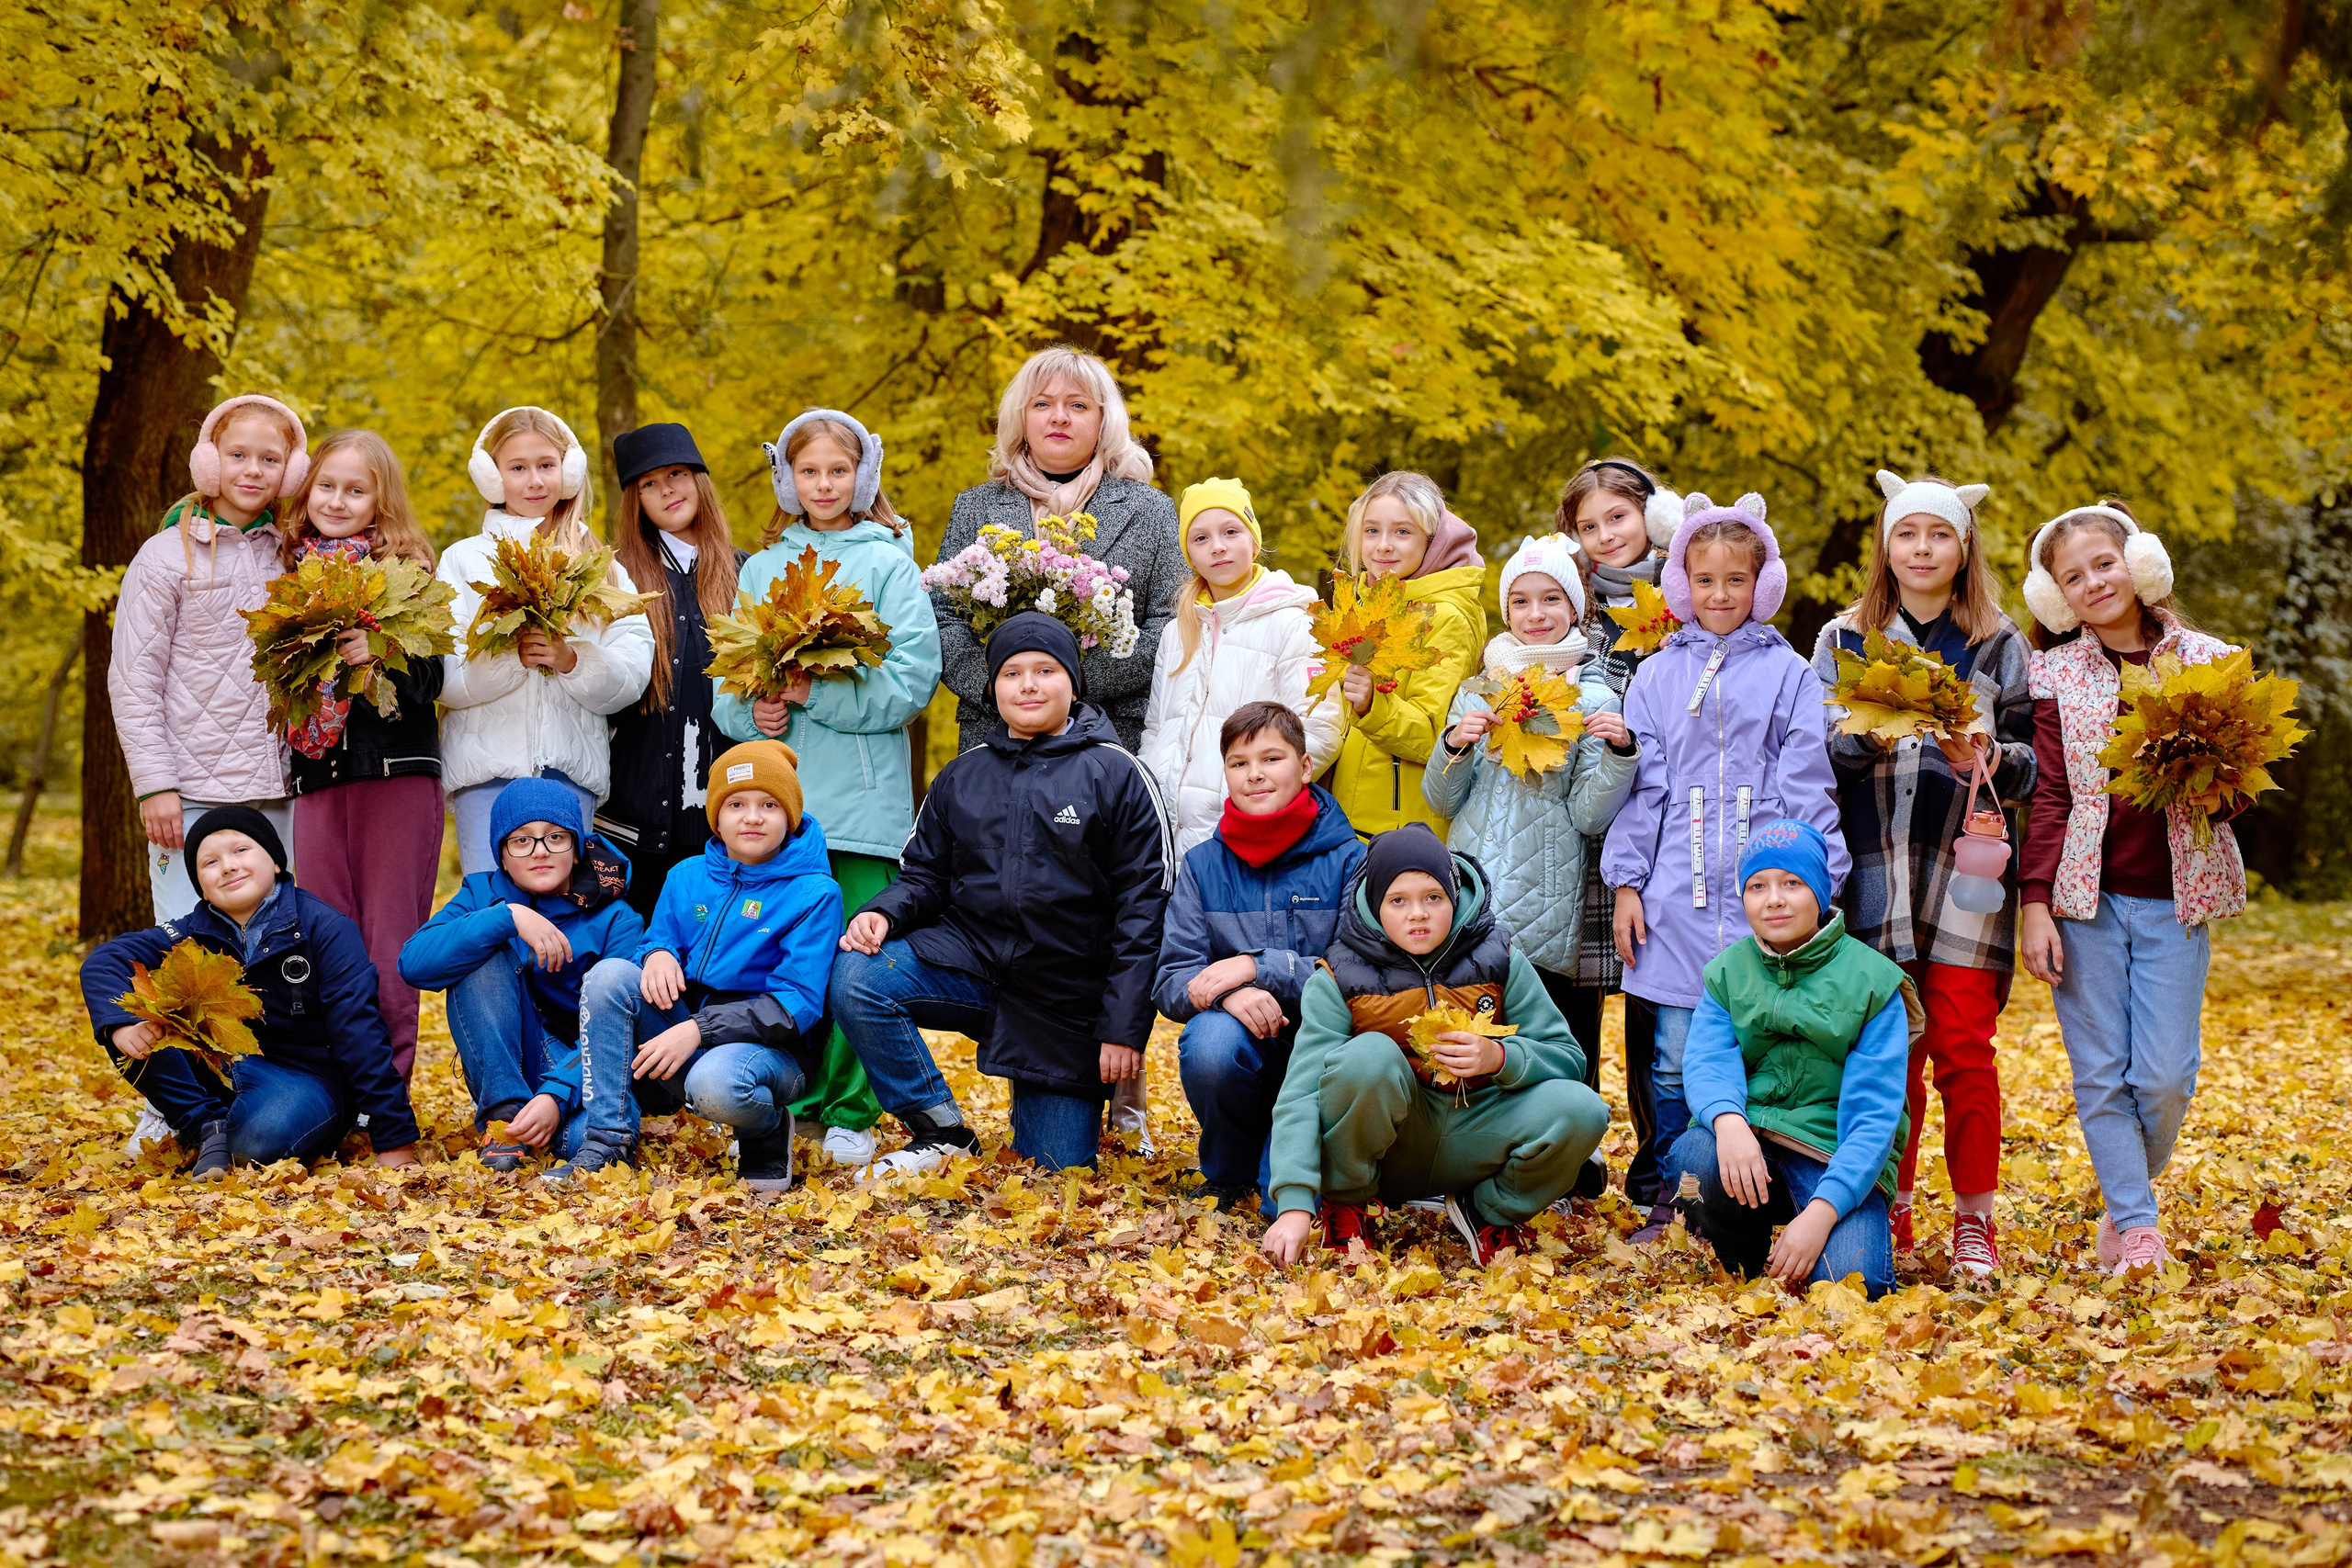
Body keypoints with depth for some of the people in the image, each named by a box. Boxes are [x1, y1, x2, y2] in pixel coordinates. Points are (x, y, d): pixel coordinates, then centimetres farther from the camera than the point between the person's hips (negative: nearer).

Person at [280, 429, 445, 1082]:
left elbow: (432, 674, -6)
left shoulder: (405, 569, 1)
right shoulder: (291, 569, 14)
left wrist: (383, 654, -25)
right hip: (316, 777, 4)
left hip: (396, 773, -4)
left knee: (389, 943, -4)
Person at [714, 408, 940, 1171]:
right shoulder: (760, 570, 15)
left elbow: (913, 678, -6)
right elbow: (730, 680, 15)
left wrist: (817, 694, -14)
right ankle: (792, 1101, 14)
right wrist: (754, 710, -7)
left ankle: (852, 1112, 4)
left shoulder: (889, 564, 3)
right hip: (778, 793, 3)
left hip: (864, 797, -3)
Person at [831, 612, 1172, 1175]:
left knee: (1056, 1172, -3)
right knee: (856, 978, -24)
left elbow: (1144, 908, -6)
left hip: (1067, 998, -3)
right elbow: (925, 875, 13)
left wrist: (1124, 1028, -12)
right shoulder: (962, 777, 10)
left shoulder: (1116, 775, -3)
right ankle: (942, 1132, -9)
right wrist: (883, 913, -13)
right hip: (968, 956, 3)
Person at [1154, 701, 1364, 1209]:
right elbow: (1172, 983, -2)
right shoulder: (1203, 864, 3)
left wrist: (1257, 967, -21)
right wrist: (1227, 992, -25)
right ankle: (1227, 1176, -6)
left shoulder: (1348, 860, -3)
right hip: (1242, 1051, 2)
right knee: (1210, 1042, -34)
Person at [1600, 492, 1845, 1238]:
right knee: (1675, 1059, 3)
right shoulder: (1657, 677, 11)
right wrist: (1626, 882, 4)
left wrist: (1813, 886, -3)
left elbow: (1808, 783, 3)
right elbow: (1640, 785, 11)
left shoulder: (1788, 672, 6)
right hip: (1677, 893, 1)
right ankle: (1670, 1196, 13)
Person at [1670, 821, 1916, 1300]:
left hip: (1837, 1157, -3)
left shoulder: (1873, 981, -1)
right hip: (1746, 1139, 3)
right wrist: (1728, 1121, -34)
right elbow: (1707, 1060, -8)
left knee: (1851, 1281, -29)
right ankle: (1743, 1267, 0)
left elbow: (1873, 1115, -9)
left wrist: (1822, 1211, -23)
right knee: (1696, 1155, -33)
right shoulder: (1727, 972, 10)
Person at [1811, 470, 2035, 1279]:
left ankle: (1974, 1219, 6)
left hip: (1966, 864, -1)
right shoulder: (1844, 639, 10)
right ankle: (1890, 1210, 15)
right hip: (1876, 867, 1)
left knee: (1963, 1046, -4)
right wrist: (1866, 732, -13)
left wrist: (1986, 757, -15)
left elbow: (2032, 759, 6)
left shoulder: (1998, 644, 8)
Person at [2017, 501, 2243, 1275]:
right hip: (2086, 895, 0)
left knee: (2165, 1078, -3)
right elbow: (2049, 795, 1)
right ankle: (2139, 1228, 11)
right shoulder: (2054, 673, 3)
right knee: (2101, 1075, 0)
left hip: (2175, 897, 0)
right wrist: (2034, 904, -6)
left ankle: (2128, 1200, 24)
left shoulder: (2208, 660, 4)